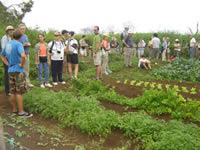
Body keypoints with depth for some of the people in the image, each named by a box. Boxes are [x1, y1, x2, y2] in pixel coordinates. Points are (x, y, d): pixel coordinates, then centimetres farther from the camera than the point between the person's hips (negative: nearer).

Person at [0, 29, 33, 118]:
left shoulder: (7, 44, 12)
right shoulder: (18, 44, -13)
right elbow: (23, 56, -31)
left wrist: (8, 64, 14)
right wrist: (22, 65, -16)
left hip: (10, 71, 7)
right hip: (18, 71, -7)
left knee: (13, 92, 12)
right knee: (19, 92, -3)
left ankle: (14, 110, 22)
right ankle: (21, 112, 3)